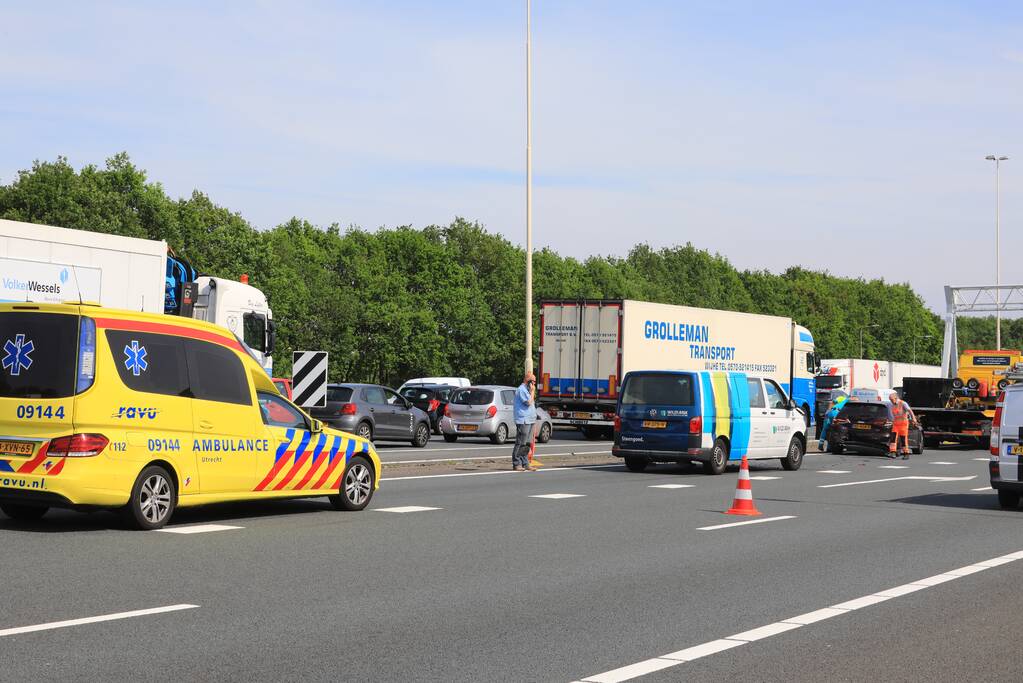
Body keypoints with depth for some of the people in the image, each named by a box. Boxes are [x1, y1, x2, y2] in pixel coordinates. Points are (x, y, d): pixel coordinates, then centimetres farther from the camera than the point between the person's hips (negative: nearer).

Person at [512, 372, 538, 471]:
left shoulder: (526, 390, 21)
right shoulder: (521, 389, -11)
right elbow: (529, 402, -18)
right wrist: (532, 391, -9)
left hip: (529, 421, 10)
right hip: (523, 421, -10)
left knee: (527, 443, 10)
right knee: (521, 443, -9)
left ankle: (525, 463, 13)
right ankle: (516, 464, -7)